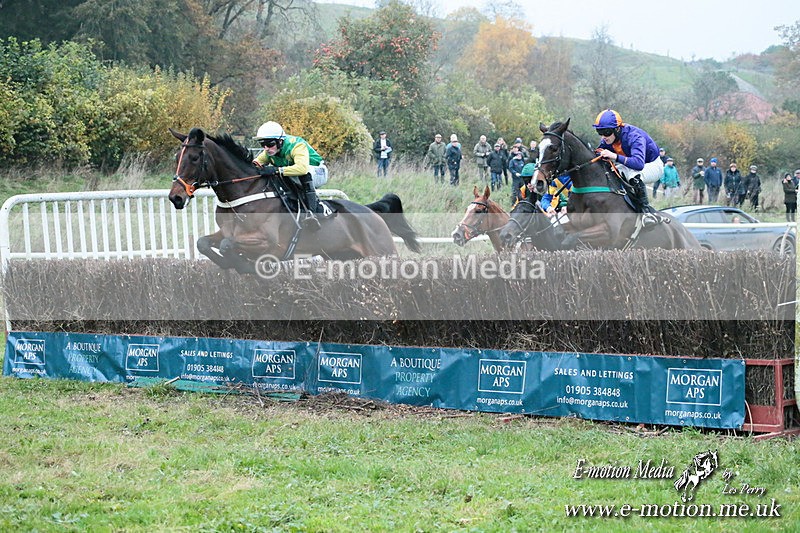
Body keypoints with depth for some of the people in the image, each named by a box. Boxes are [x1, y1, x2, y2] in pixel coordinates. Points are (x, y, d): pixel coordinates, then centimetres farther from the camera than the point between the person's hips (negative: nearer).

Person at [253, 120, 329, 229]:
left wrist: (276, 170, -56)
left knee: (305, 173, -41)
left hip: (318, 172, -7)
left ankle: (311, 213, -46)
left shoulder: (296, 145, -33)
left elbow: (302, 168, -49)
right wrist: (254, 164, -30)